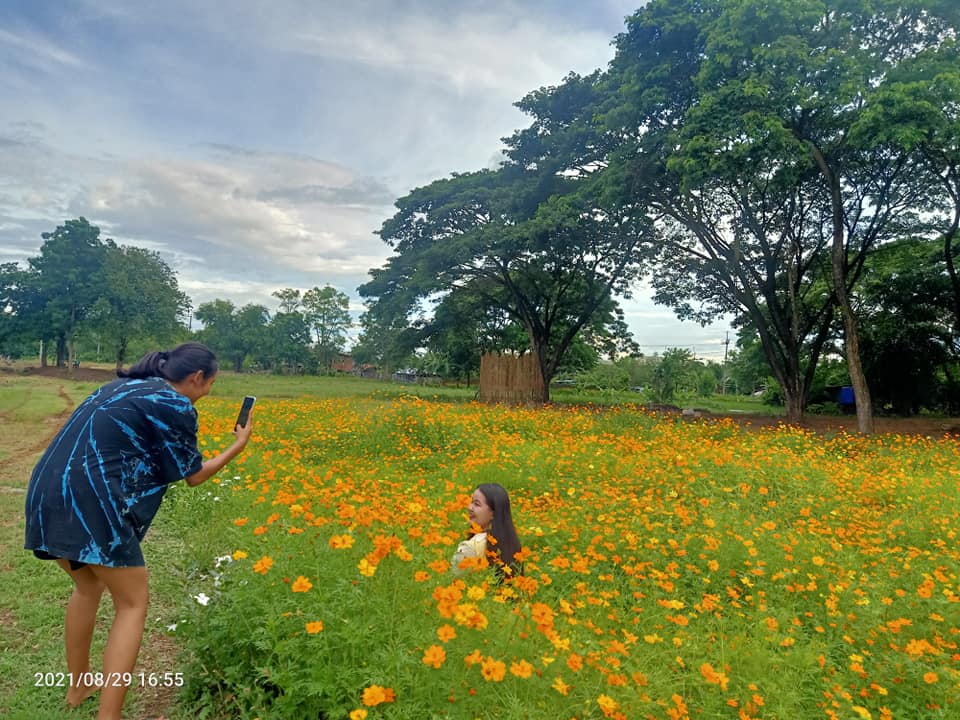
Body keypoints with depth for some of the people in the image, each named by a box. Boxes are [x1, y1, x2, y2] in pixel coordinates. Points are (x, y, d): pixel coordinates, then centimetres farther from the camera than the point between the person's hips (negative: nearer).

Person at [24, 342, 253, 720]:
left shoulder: (124, 385, 19)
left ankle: (78, 686, 41)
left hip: (47, 492, 9)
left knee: (88, 586, 29)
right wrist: (238, 445, 16)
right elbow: (193, 475, 4)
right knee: (132, 604, 7)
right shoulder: (175, 405, -5)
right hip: (89, 501, -9)